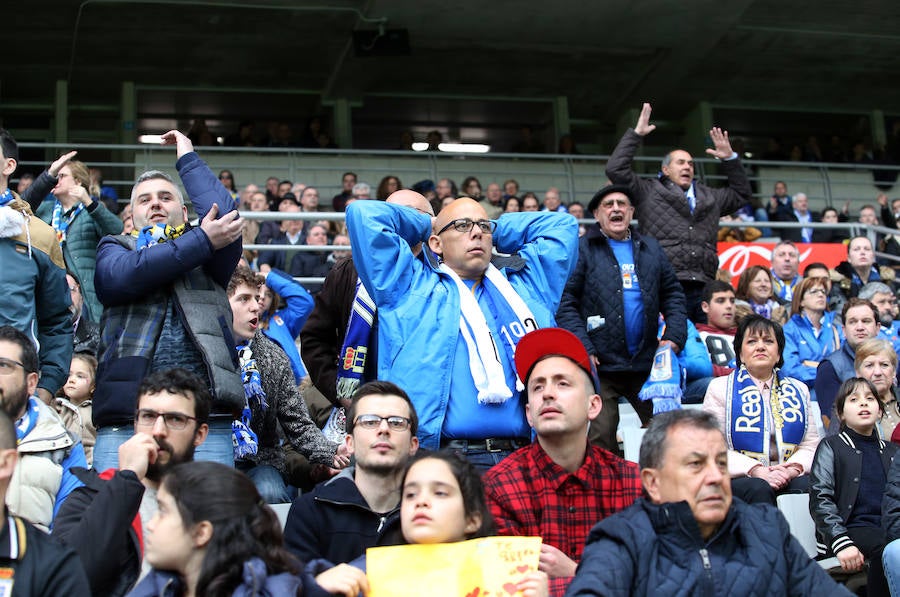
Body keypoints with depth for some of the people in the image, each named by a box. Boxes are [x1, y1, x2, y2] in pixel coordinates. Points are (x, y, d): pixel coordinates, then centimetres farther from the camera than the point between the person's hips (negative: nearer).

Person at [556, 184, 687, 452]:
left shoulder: (650, 248, 17)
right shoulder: (583, 249, 1)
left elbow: (673, 294, 18)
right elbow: (566, 303, -5)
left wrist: (674, 336, 2)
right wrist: (583, 348, -15)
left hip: (646, 362, 4)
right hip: (600, 363, -4)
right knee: (601, 436, -5)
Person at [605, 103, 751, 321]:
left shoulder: (709, 197, 27)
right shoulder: (648, 192, 13)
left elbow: (741, 194, 40)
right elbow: (616, 170, 5)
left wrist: (730, 159, 31)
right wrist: (636, 135, 7)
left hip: (703, 289, 5)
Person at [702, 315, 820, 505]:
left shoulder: (798, 390, 22)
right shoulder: (720, 388, 10)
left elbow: (810, 446, 12)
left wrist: (793, 468, -12)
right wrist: (756, 470, -18)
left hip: (789, 477, 2)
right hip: (739, 479, -2)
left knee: (809, 485, -31)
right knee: (759, 489, -35)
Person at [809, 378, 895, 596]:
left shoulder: (891, 451, 26)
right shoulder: (831, 447, 12)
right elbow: (820, 499, -1)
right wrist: (841, 542, -16)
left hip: (886, 529, 4)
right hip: (852, 528, -4)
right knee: (890, 548, -36)